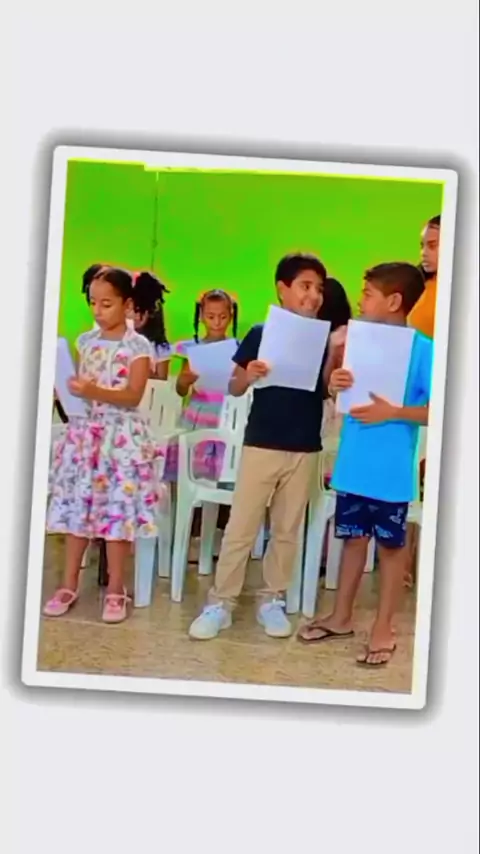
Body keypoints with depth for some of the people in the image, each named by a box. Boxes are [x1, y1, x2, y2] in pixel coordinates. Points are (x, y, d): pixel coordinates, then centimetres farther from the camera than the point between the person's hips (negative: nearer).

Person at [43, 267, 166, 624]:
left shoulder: (138, 346, -6)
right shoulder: (86, 341, 9)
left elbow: (134, 396, -14)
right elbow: (78, 385, 16)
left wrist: (95, 391, -28)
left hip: (120, 435, -5)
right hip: (84, 431, 5)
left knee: (117, 509, -1)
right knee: (77, 507, 7)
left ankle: (116, 590, 12)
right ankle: (70, 585, 17)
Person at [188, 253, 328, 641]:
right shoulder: (260, 334, -2)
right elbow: (234, 388, 1)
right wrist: (248, 376, -20)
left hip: (305, 449, 2)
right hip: (261, 444, -2)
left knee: (287, 530, 11)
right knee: (240, 528, 2)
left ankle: (273, 601, 23)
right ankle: (221, 603, 11)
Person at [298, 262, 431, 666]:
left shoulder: (422, 349, -12)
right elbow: (342, 396, 13)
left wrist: (393, 412, -24)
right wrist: (335, 385, -9)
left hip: (391, 471, -5)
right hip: (353, 465, 5)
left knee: (391, 545, 9)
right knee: (353, 538, 17)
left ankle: (384, 628, 22)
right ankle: (341, 617, 31)